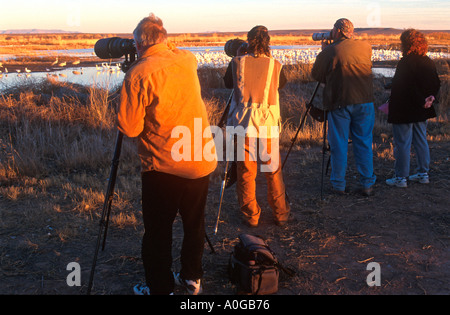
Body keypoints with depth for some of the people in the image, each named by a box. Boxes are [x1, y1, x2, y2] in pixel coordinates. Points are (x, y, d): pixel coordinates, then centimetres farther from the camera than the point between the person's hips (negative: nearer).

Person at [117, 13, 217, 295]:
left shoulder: (138, 74, -16)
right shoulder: (187, 60, 3)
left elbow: (129, 128, -14)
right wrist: (167, 48, 22)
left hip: (163, 168, -6)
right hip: (201, 162, 6)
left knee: (158, 230, 9)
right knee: (195, 223, 19)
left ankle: (160, 288, 19)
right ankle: (192, 277, 34)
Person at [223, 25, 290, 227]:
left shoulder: (237, 62, -3)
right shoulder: (274, 65, -2)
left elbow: (227, 83, 13)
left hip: (243, 123, 0)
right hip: (268, 124, 1)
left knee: (245, 171, 9)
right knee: (273, 170, 13)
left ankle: (250, 215, 17)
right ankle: (280, 214, 24)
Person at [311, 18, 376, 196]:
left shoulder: (329, 52, -7)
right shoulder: (366, 48, 4)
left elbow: (316, 75, 4)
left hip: (339, 104, -3)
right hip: (364, 102, 3)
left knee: (339, 145, 6)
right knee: (364, 144, 9)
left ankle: (338, 185, 14)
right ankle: (367, 185, 14)